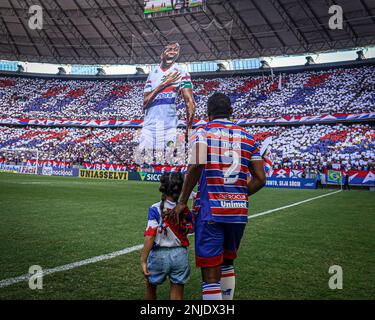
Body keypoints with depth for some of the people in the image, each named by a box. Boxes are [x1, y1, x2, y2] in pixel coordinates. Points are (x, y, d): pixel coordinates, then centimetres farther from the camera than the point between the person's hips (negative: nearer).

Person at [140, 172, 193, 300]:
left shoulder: (155, 209, -13)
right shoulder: (185, 211, -5)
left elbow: (150, 236, -19)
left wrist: (143, 260, -16)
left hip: (159, 254, -1)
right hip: (180, 254, 2)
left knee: (150, 286, 25)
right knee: (177, 295, 12)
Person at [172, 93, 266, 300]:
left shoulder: (203, 132, 0)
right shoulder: (247, 137, 11)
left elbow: (196, 165, -19)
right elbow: (260, 179, 6)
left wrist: (182, 201, -10)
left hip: (210, 209, -4)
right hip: (239, 211, 5)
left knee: (210, 273, 1)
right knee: (227, 263, 25)